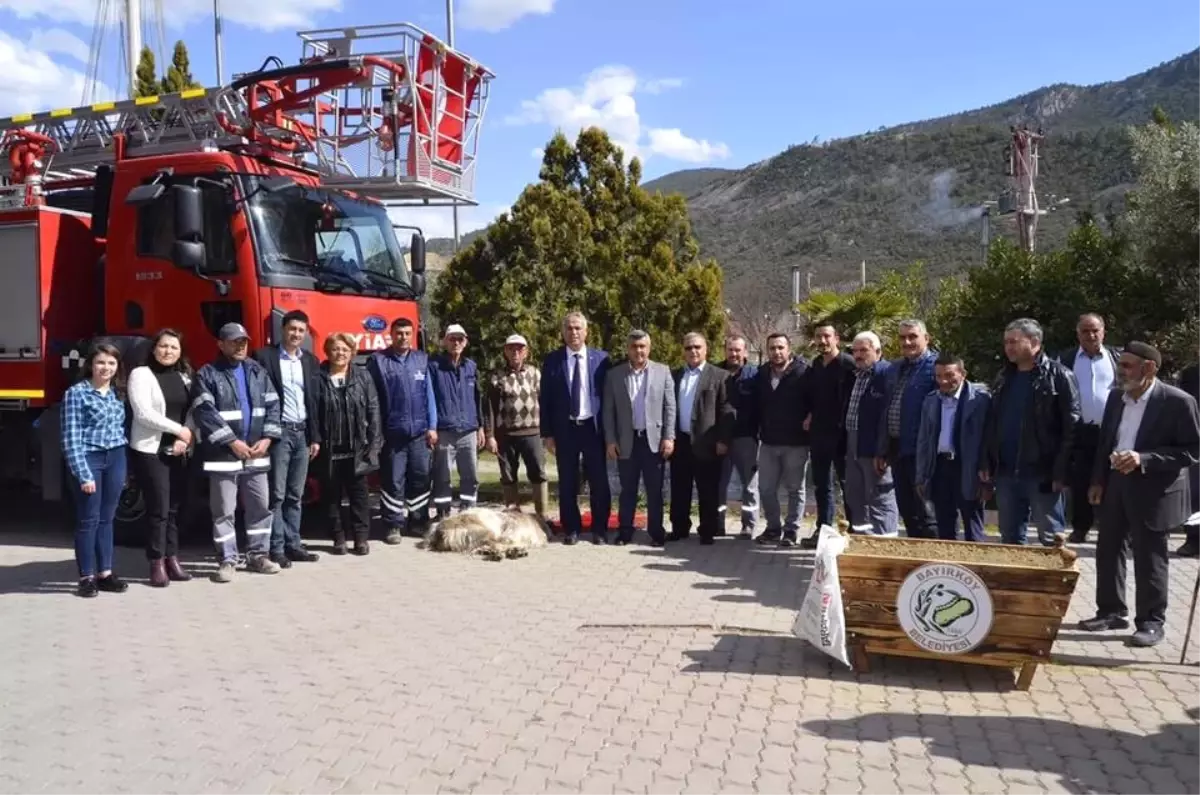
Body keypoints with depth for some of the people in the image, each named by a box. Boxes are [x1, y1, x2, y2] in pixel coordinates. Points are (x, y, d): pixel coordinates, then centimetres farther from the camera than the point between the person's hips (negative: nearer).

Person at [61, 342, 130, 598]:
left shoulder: (117, 393, 10)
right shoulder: (77, 393, -8)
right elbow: (71, 438, -11)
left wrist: (124, 467, 11)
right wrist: (83, 474, -16)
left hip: (115, 458, 5)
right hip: (89, 459, -5)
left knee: (107, 519, 10)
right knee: (89, 520, 0)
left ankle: (105, 573, 16)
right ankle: (87, 577, 8)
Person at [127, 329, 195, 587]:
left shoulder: (185, 376, 14)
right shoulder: (141, 374, -3)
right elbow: (143, 414, -13)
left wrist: (185, 439, -8)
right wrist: (178, 429, -11)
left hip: (179, 452, 5)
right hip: (150, 451, -5)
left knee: (176, 508, 7)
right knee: (158, 509, -6)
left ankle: (172, 560, 14)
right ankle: (157, 564, 2)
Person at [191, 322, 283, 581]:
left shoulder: (258, 372, 12)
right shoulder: (207, 375, -3)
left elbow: (272, 405, 9)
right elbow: (205, 413, -13)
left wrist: (267, 438, -4)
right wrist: (232, 441, -16)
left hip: (256, 454, 5)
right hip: (223, 455, -5)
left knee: (261, 507, 10)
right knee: (224, 511, 1)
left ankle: (258, 555, 21)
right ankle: (227, 560, 11)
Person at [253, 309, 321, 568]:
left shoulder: (311, 361, 12)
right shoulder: (264, 357, -4)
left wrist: (315, 437, 9)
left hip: (302, 433, 5)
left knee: (296, 495, 10)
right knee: (277, 494, -3)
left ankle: (293, 544, 16)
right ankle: (276, 548, 3)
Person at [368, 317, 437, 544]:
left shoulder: (421, 359, 9)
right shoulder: (377, 360, 0)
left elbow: (429, 394, 9)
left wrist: (432, 426, 5)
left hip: (419, 431, 3)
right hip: (391, 432, -3)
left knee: (420, 478, 8)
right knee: (393, 481, 2)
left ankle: (418, 522, 20)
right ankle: (394, 525, 11)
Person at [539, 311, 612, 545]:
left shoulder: (601, 358, 3)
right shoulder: (552, 361, 2)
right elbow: (545, 400, 2)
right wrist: (547, 433, -3)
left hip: (593, 427, 0)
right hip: (565, 429, 0)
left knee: (599, 481, 3)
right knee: (567, 483, 6)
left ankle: (600, 529, 14)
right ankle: (571, 529, 16)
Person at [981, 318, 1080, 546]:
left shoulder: (1058, 376, -7)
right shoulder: (1004, 378, 13)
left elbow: (1071, 428, -11)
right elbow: (991, 424, 17)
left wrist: (1061, 471, -16)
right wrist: (987, 463, 10)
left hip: (1043, 473, -6)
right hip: (1006, 473, 6)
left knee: (1052, 540, 4)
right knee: (1010, 539, 14)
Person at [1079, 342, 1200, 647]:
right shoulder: (1116, 398, 7)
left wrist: (1143, 459, -23)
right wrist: (1098, 480, 9)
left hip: (1153, 492, -6)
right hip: (1116, 486, 6)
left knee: (1149, 559, 3)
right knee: (1107, 552, 11)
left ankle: (1151, 622, 16)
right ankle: (1111, 611, 24)